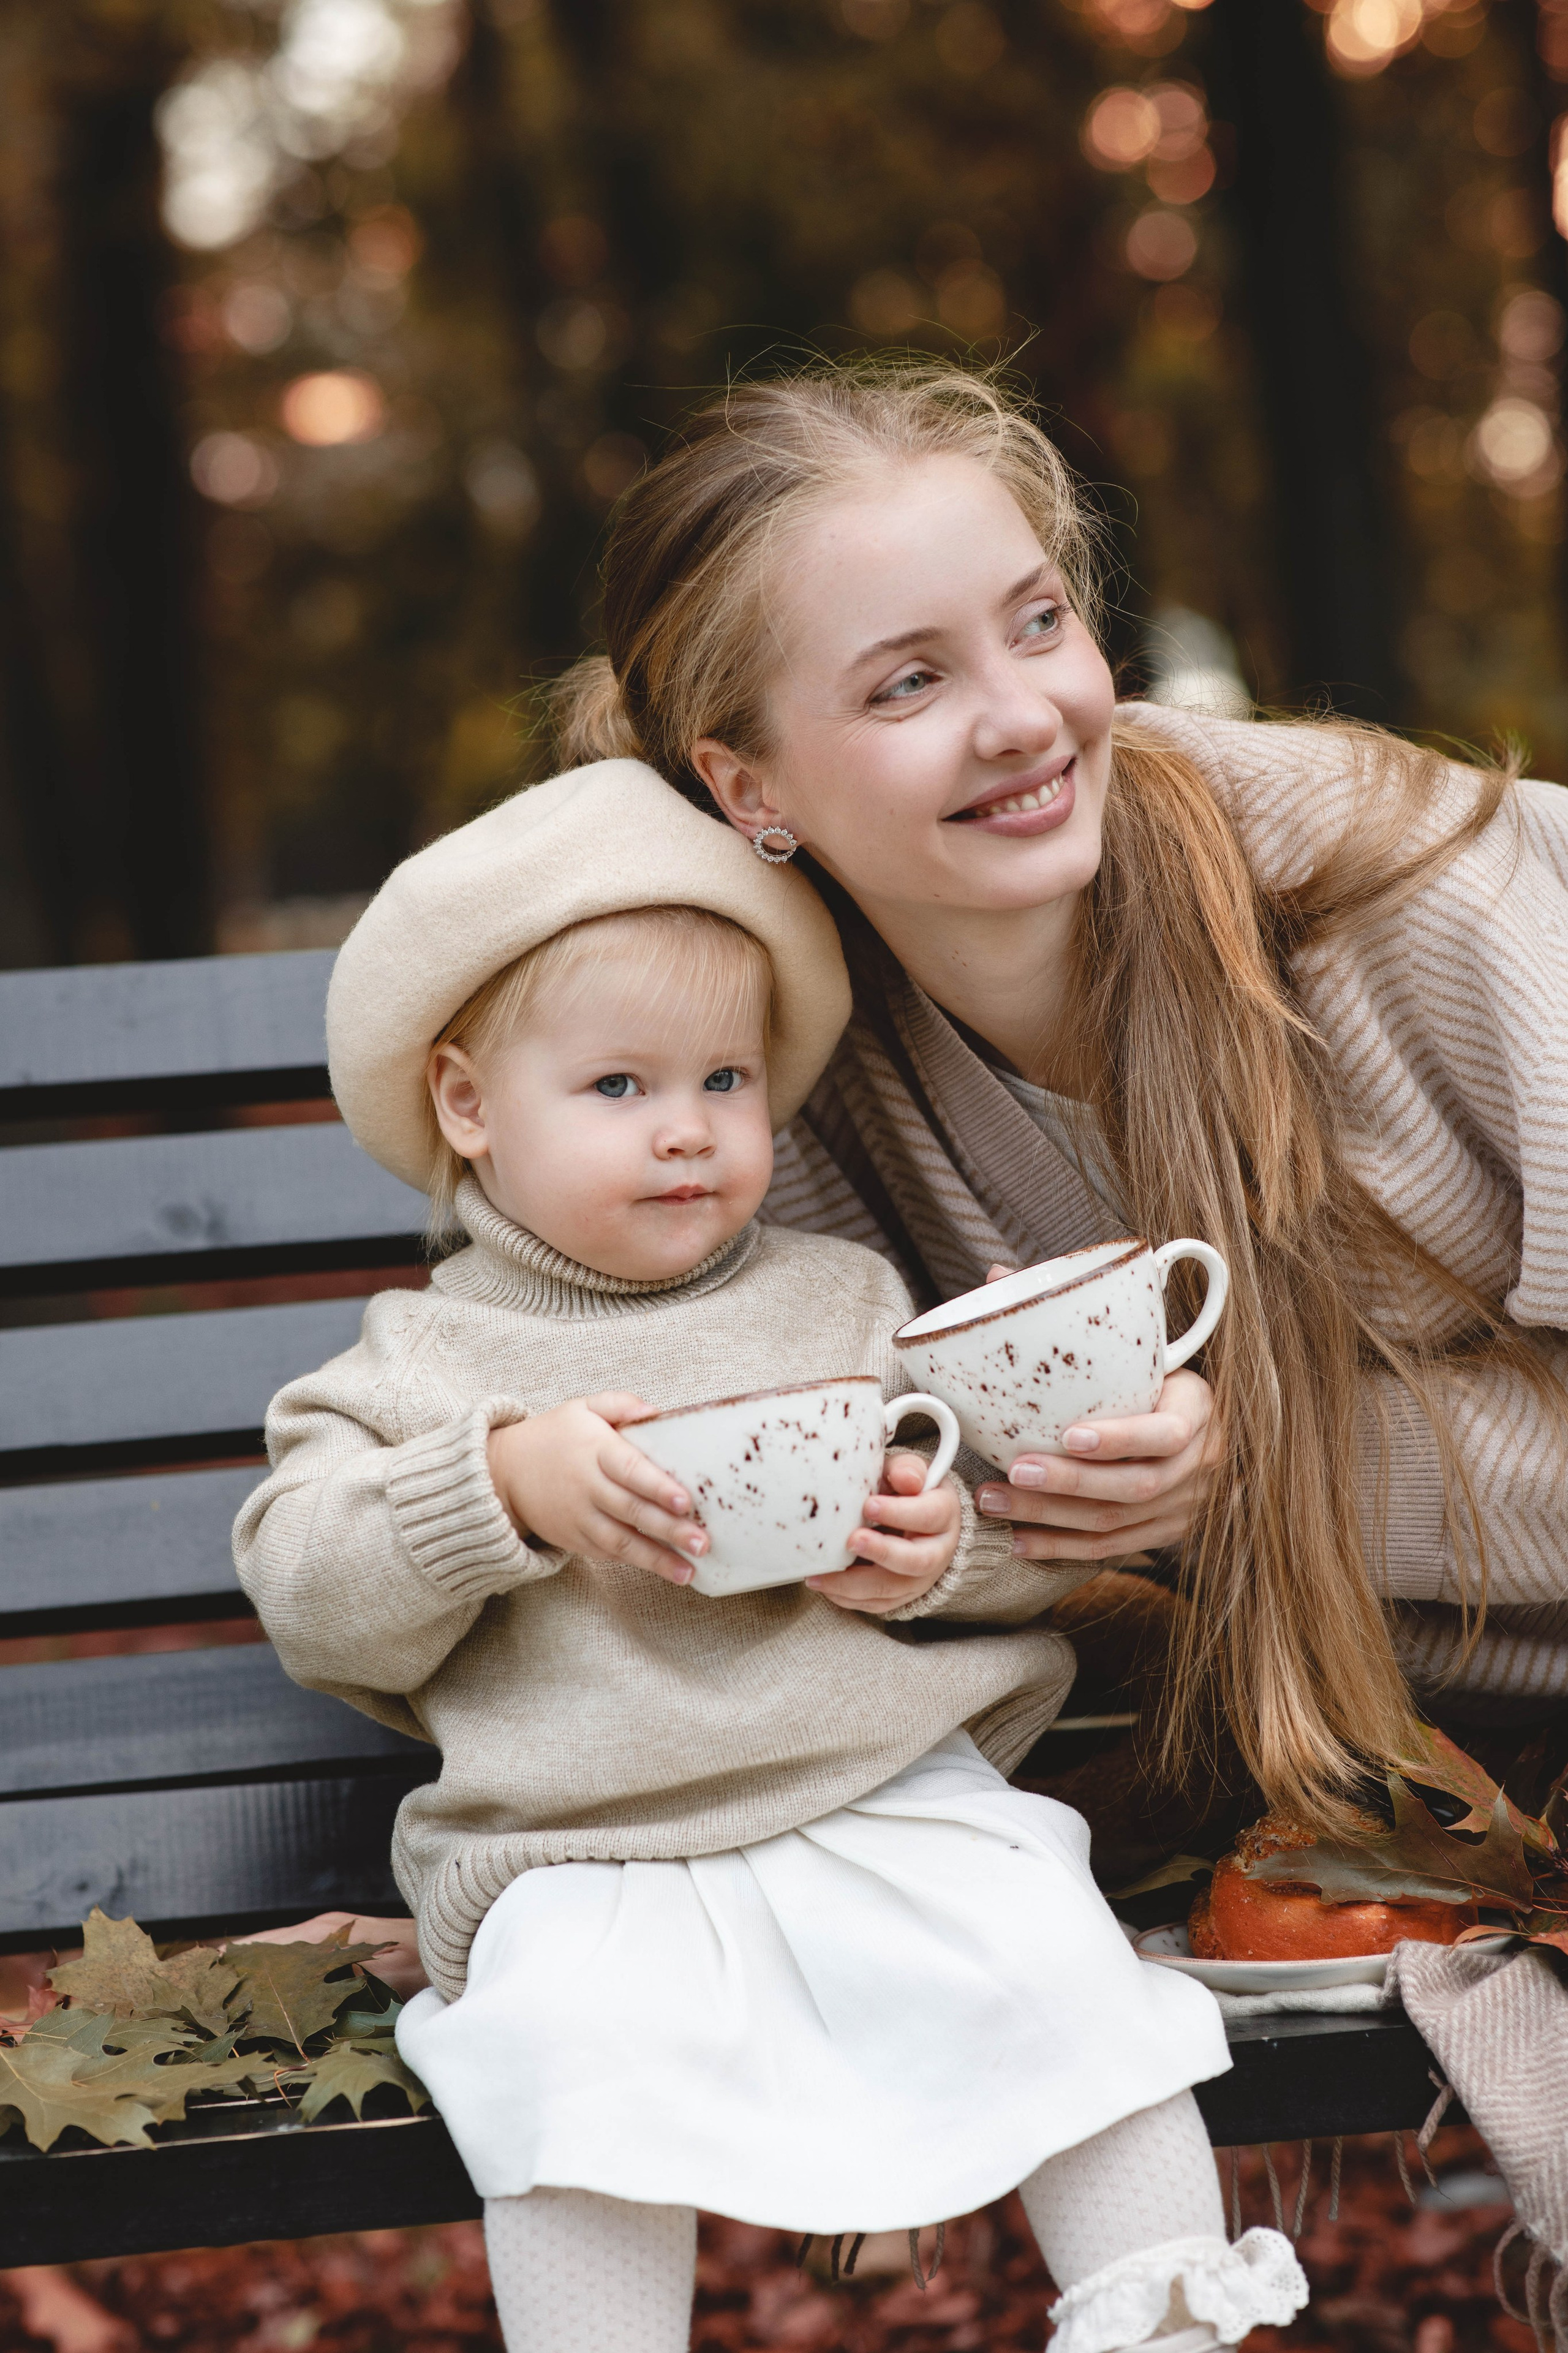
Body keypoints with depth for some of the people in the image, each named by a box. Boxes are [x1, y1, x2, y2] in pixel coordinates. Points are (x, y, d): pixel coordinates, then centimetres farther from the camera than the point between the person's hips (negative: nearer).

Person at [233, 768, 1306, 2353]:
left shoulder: (849, 1304, 15)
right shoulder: (426, 1358, 10)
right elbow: (307, 1591, -1)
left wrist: (941, 1552, -10)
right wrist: (505, 1488, -16)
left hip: (887, 1794, 2)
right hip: (581, 1852, -2)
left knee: (1056, 1965, -21)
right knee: (585, 2061, -30)